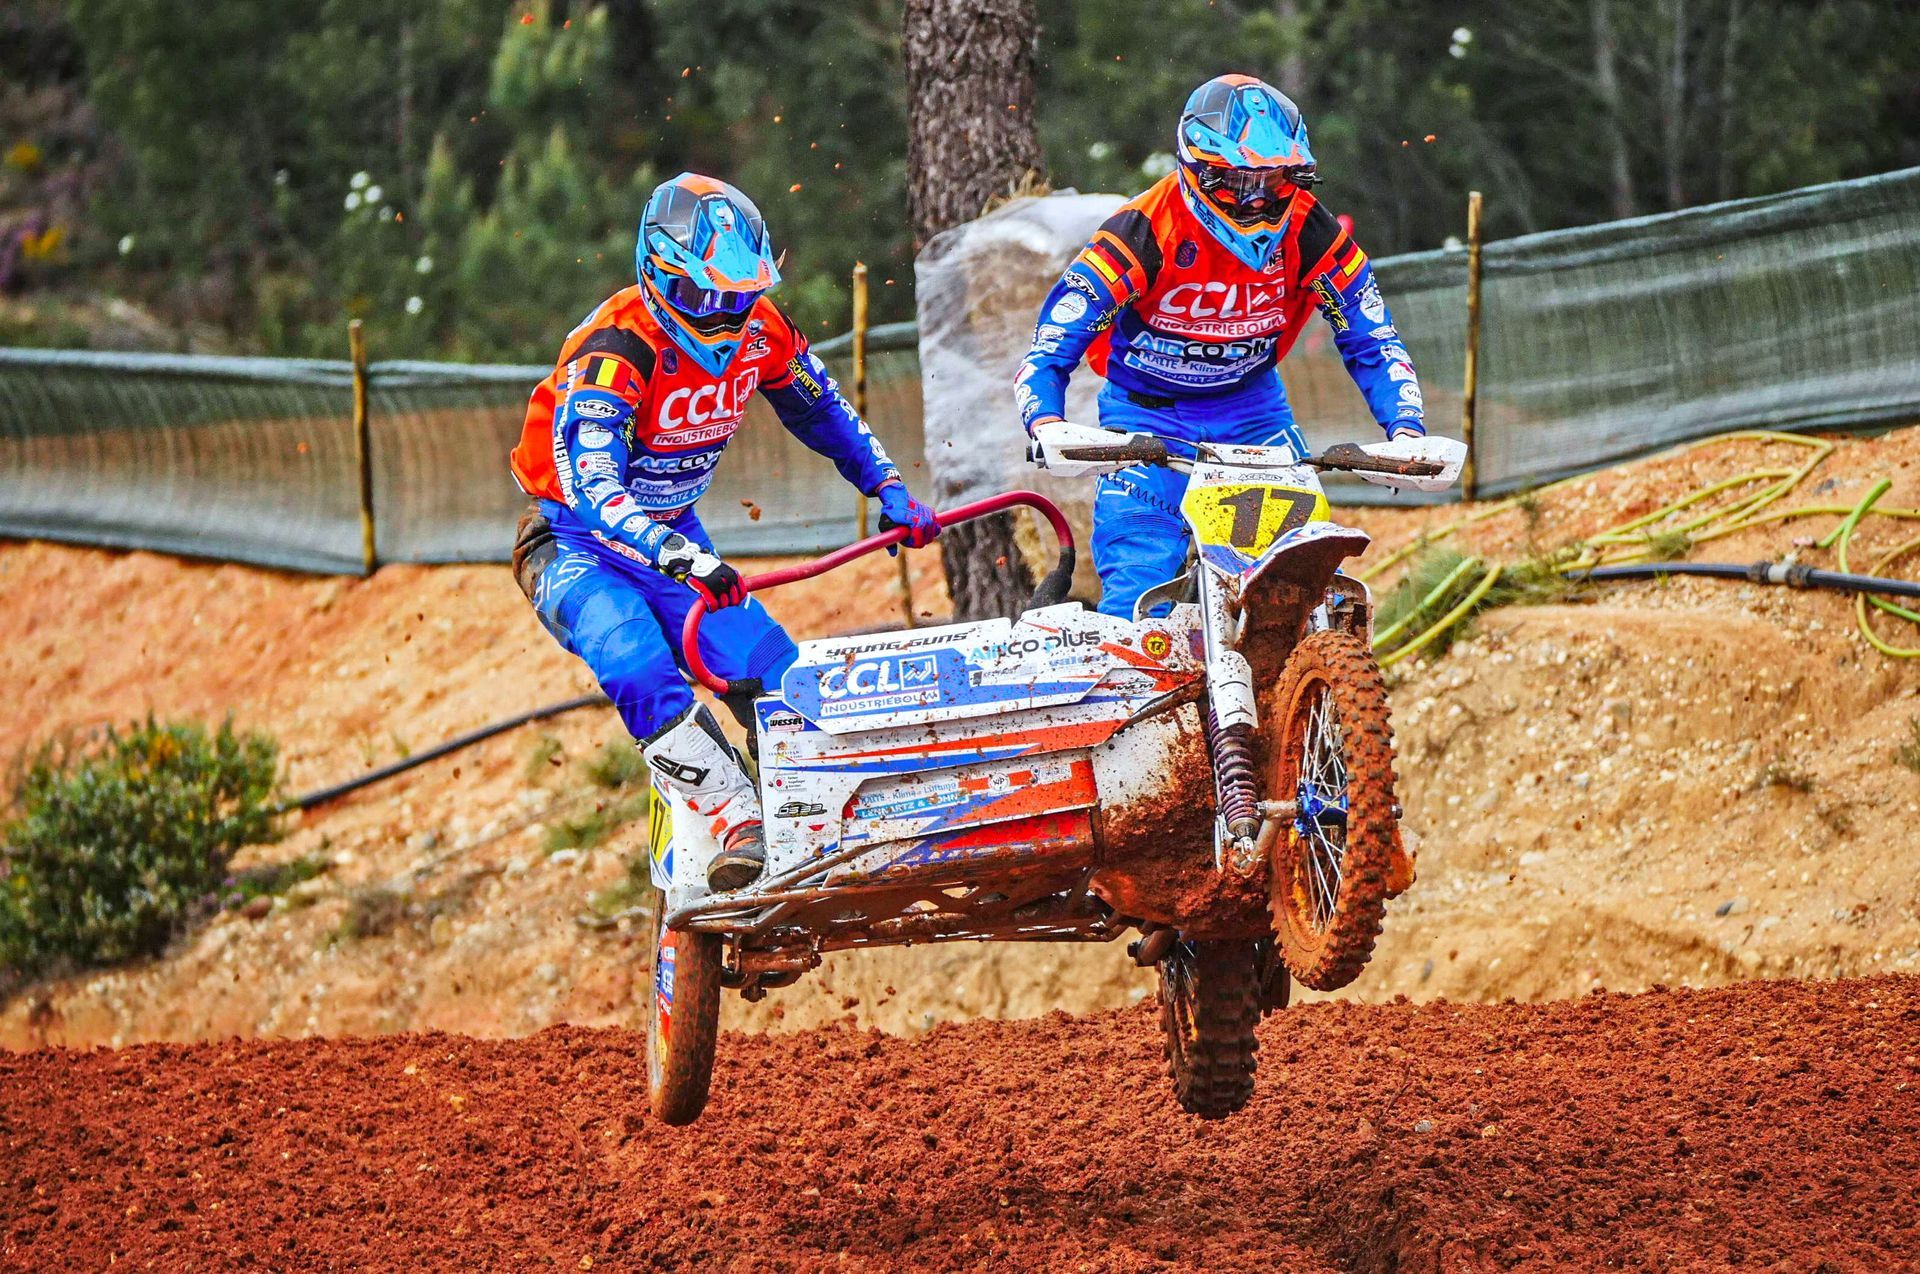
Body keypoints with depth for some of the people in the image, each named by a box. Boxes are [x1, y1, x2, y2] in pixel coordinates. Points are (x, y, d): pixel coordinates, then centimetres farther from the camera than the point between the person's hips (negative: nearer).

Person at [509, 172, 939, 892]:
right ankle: (739, 825, -34)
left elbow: (821, 411, 12)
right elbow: (592, 486, -41)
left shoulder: (759, 331, -9)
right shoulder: (613, 352, -30)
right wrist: (681, 560, -55)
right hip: (576, 546, -6)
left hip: (676, 539, 6)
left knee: (780, 677, -8)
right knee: (640, 669, -33)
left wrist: (887, 488, 3)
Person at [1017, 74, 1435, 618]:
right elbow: (1048, 351, -25)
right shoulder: (1142, 233, -24)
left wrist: (1406, 430, -24)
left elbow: (1372, 343, -7)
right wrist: (1046, 426, -45)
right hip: (1147, 413, -3)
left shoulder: (1310, 233, -15)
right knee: (1137, 599, -18)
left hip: (1253, 408, 3)